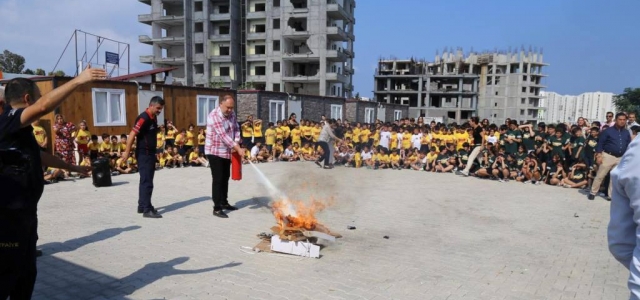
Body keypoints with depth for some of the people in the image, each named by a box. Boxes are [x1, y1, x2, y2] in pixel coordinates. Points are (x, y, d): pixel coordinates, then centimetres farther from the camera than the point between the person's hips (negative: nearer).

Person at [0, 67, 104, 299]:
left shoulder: (20, 129, 15)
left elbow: (39, 156, 31)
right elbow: (43, 107, -35)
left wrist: (72, 167, 40)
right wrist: (79, 80, -35)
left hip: (23, 211, 10)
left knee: (27, 271, 18)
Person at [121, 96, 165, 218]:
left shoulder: (153, 118, 11)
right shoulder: (143, 118, -18)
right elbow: (132, 135, -20)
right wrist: (127, 152, -20)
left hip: (150, 153, 9)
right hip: (143, 154, -9)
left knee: (146, 180, 14)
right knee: (147, 181, -8)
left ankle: (142, 206, 23)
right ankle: (147, 209, -4)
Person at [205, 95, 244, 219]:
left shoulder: (232, 115, 2)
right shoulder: (214, 116, -22)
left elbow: (236, 129, 6)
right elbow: (223, 135, -28)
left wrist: (236, 144, -12)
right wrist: (237, 148, -31)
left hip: (227, 152, 7)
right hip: (215, 152, -7)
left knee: (225, 178, 15)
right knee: (218, 179, -8)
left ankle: (224, 202, 29)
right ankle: (217, 208, -4)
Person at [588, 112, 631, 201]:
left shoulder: (627, 133, 9)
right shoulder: (608, 131, -5)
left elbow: (629, 146, 14)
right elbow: (600, 143, -6)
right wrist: (599, 155, -13)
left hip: (621, 158, 4)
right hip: (608, 156, -4)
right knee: (600, 176, -2)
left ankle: (611, 195, 17)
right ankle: (593, 193, 6)